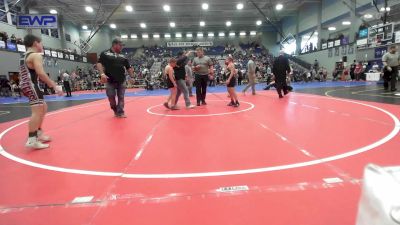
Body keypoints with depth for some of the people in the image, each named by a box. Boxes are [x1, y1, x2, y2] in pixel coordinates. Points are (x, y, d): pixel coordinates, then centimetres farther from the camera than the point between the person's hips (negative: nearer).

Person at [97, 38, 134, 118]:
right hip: (110, 80, -3)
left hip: (121, 81, 3)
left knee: (121, 97, 4)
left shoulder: (122, 56, 14)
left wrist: (132, 77, 10)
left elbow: (128, 67, 17)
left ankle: (120, 112, 14)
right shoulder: (105, 53, 1)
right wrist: (102, 74, -21)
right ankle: (115, 110, 23)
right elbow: (99, 64, -7)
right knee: (111, 97, 1)